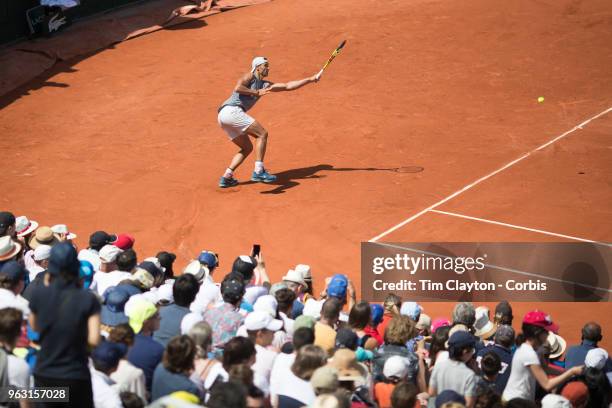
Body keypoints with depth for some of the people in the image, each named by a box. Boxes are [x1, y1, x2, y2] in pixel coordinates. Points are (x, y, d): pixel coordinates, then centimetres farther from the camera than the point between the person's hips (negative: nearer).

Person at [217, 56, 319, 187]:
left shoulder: (264, 85, 25)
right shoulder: (249, 76, 3)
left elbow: (288, 86, 24)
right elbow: (238, 88, -17)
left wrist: (310, 79, 23)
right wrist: (257, 93, -11)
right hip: (231, 111, -9)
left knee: (247, 148, 15)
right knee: (262, 134, -11)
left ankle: (226, 177, 6)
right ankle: (258, 171, -22)